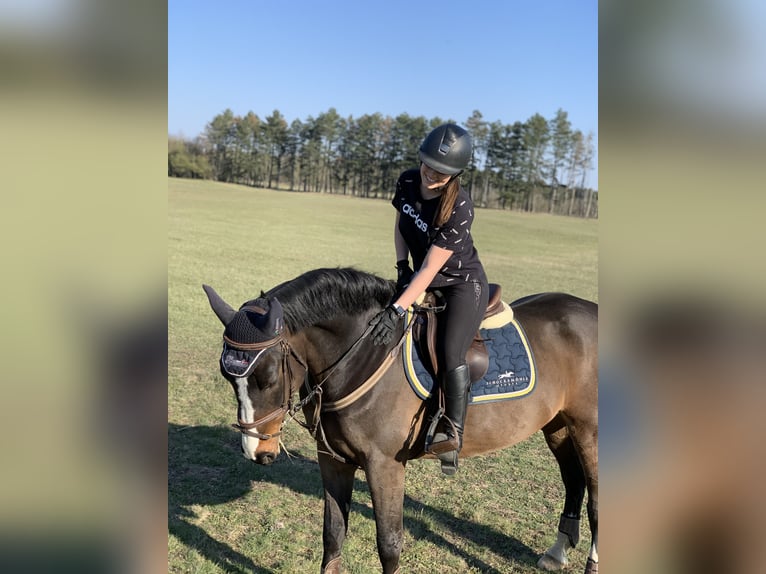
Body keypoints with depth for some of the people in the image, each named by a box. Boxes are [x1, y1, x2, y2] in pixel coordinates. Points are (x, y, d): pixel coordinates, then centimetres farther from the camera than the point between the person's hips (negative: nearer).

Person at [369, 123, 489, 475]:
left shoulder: (459, 209, -29)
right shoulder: (407, 182, -10)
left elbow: (430, 269, -31)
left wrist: (397, 310, -36)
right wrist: (402, 266, -3)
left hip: (463, 284, -7)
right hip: (422, 280, 7)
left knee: (449, 352, -24)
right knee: (371, 326, 1)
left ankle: (452, 433, -10)